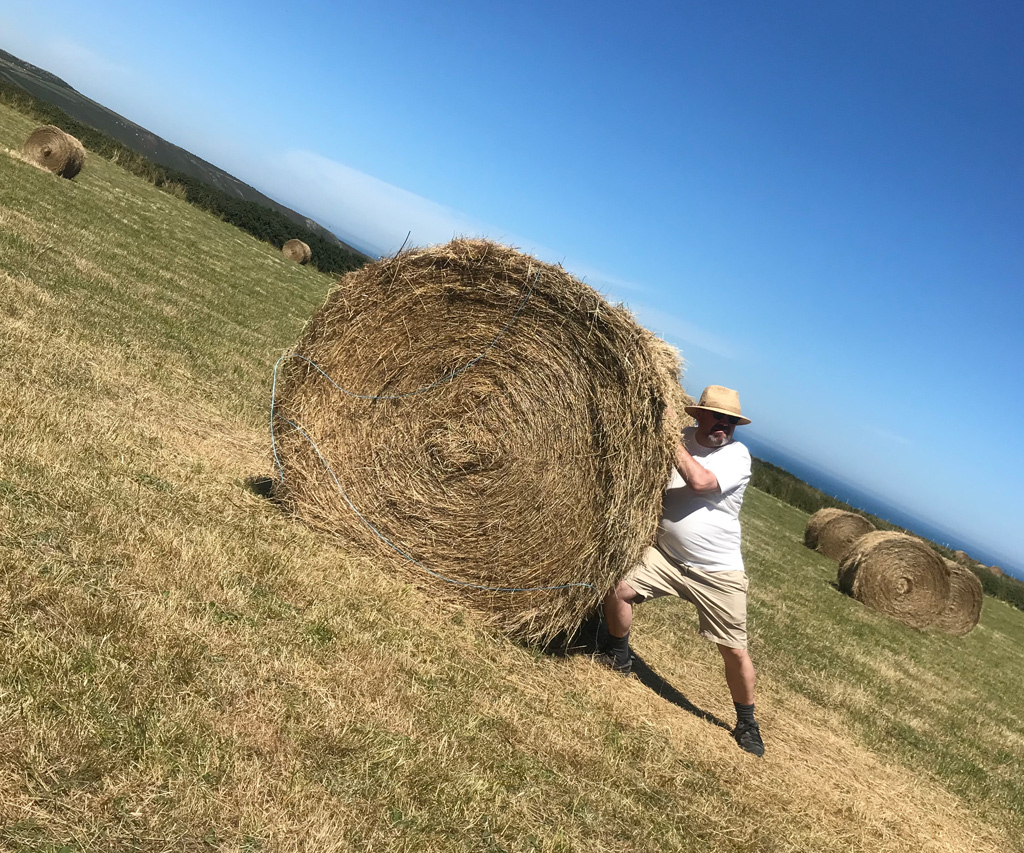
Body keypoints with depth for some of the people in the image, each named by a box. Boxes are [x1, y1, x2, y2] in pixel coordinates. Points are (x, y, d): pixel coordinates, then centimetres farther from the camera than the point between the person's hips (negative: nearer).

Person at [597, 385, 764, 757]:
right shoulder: (681, 438, 2)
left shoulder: (737, 454, -12)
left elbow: (700, 481, -28)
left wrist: (672, 440, -21)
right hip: (666, 556, 4)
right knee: (617, 591, -12)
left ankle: (746, 724, 24)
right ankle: (618, 657, 17)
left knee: (735, 651, 1)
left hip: (718, 572, -3)